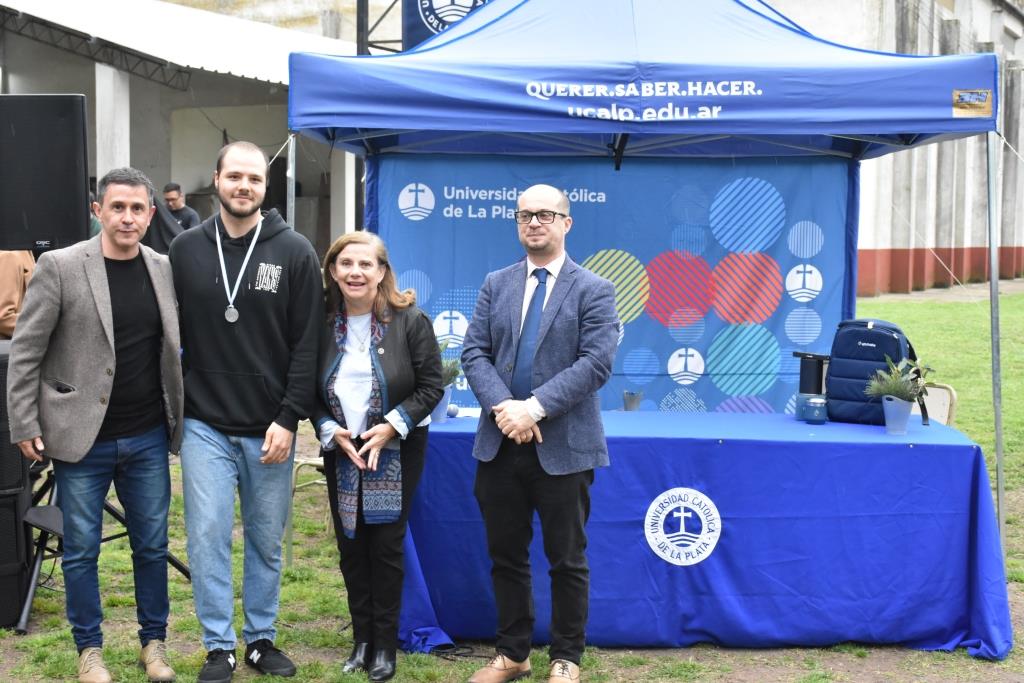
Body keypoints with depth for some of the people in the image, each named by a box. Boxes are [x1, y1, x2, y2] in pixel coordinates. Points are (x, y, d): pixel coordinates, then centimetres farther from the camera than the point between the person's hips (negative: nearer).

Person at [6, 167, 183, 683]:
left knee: (152, 545, 11)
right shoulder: (59, 266, -7)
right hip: (82, 438, -3)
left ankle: (154, 641, 27)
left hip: (148, 440, 3)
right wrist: (25, 426, -8)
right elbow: (25, 353, -6)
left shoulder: (165, 270, 3)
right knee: (81, 549, 8)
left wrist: (180, 418, 7)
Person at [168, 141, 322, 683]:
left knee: (267, 541, 10)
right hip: (204, 425, 1)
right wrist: (174, 406, 4)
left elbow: (307, 344, -5)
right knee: (207, 537, 1)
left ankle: (261, 639, 26)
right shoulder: (185, 249, 3)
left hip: (270, 429, -1)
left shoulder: (295, 252, -3)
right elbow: (172, 335, 9)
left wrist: (289, 418, -10)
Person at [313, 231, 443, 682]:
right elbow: (310, 392, 4)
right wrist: (331, 431, -11)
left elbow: (431, 386, -8)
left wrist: (391, 426, -17)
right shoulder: (321, 323, -3)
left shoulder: (410, 320, -10)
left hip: (397, 451, -3)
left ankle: (385, 644, 15)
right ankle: (361, 639, 22)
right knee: (350, 546, 8)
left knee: (386, 546, 1)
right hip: (341, 453, 3)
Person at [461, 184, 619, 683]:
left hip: (563, 446, -4)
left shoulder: (593, 290, -2)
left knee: (567, 560, 7)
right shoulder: (496, 285, 11)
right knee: (505, 556, 12)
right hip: (500, 444, 4)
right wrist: (503, 406, -15)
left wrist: (535, 407, -20)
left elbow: (596, 363, -12)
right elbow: (474, 353, 3)